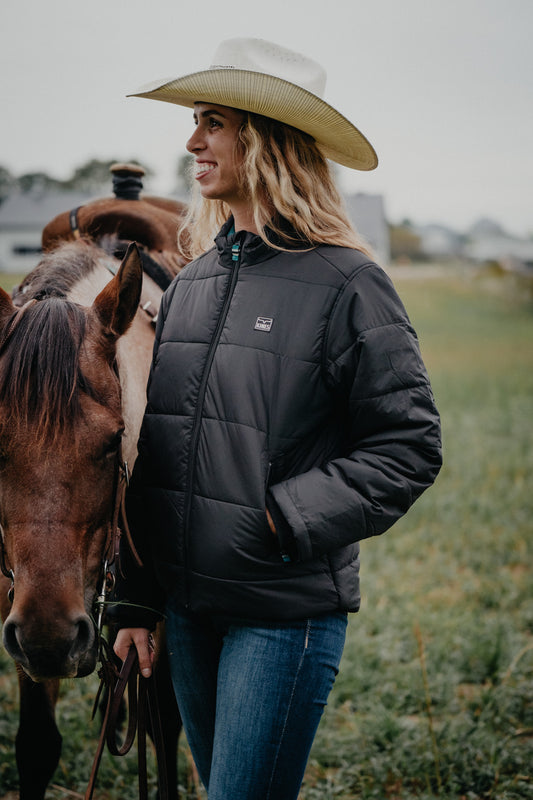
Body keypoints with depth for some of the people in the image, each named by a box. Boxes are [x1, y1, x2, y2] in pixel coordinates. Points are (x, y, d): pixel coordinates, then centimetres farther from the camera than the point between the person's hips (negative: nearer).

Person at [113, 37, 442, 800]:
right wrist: (136, 599, 10)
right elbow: (151, 451, 12)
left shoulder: (346, 284, -11)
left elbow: (409, 446, -11)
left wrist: (289, 519, -18)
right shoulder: (191, 285, 7)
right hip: (188, 605, 6)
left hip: (288, 611, -6)